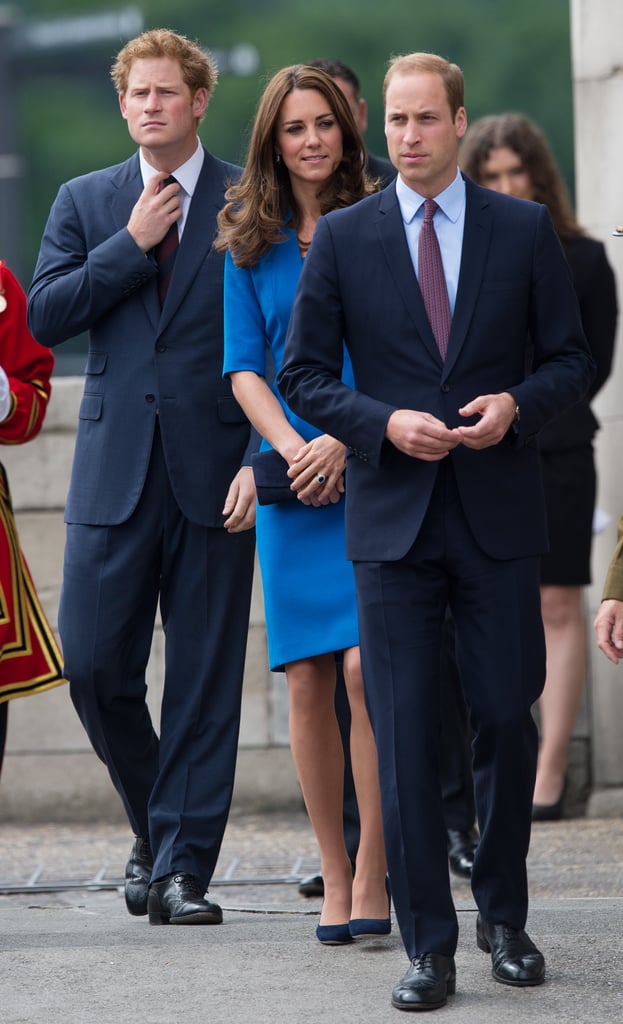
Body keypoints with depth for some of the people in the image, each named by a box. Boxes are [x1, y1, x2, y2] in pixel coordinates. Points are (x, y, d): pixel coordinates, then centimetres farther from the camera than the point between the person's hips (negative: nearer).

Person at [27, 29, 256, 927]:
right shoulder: (86, 203, 12)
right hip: (114, 473, 2)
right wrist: (133, 244, -7)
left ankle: (181, 867, 4)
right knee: (95, 667, -1)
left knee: (204, 680, -1)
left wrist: (263, 459, -10)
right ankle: (153, 829, 22)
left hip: (214, 473, -2)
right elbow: (45, 315, 1)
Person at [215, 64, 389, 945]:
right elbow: (243, 366, 8)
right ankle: (335, 877, 10)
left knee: (367, 667, -14)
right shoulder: (250, 242, 11)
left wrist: (345, 440, -13)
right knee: (307, 682, 1)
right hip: (294, 480, 3)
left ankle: (373, 873, -6)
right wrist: (292, 448, -8)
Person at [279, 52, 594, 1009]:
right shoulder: (343, 236, 4)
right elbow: (303, 373, 5)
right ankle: (428, 944, 2)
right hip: (393, 520, 0)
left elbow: (572, 356, 8)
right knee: (404, 736, -3)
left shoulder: (525, 229, 5)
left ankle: (503, 913, 23)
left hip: (499, 516, 0)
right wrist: (385, 422, -11)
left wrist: (517, 403, -12)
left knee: (508, 720, 4)